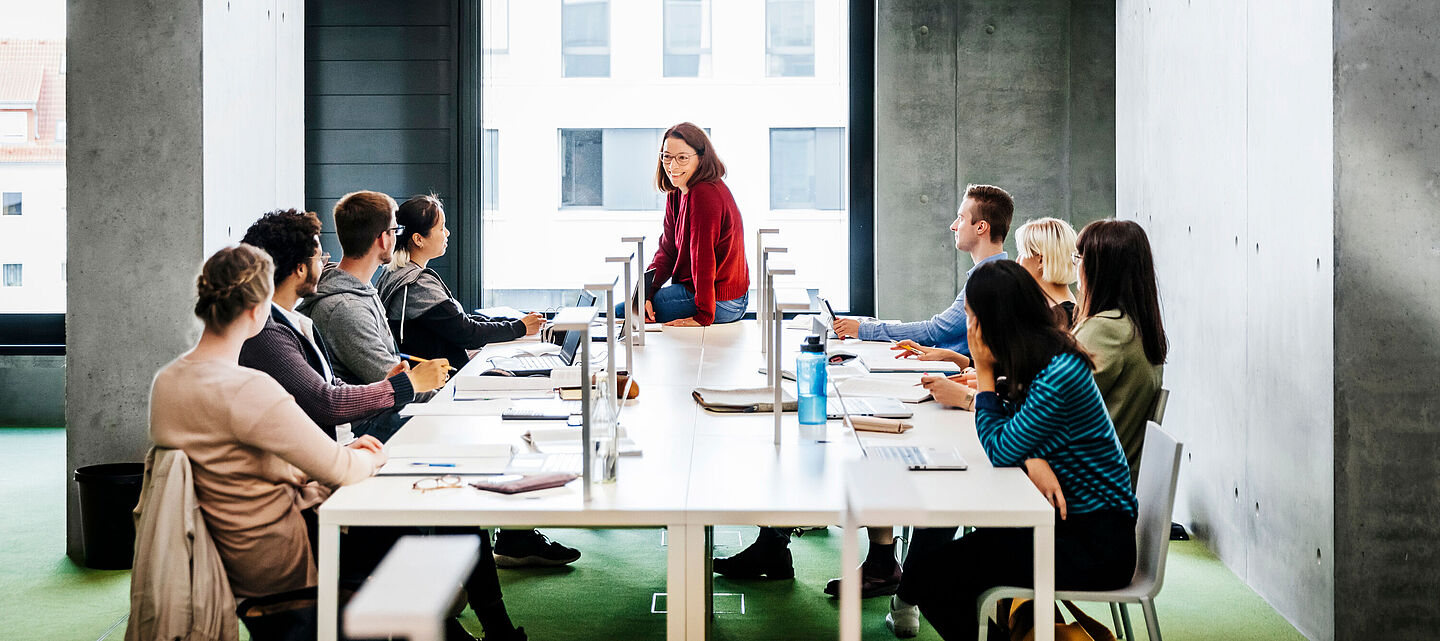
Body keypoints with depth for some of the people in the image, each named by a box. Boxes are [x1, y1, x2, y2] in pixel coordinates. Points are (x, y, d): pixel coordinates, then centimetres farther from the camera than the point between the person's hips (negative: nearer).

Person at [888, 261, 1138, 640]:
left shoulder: (1058, 374, -22)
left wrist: (984, 373, -10)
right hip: (1065, 518, 9)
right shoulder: (1038, 359, 6)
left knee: (934, 574, -16)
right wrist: (1032, 460, -18)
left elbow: (999, 451, -16)